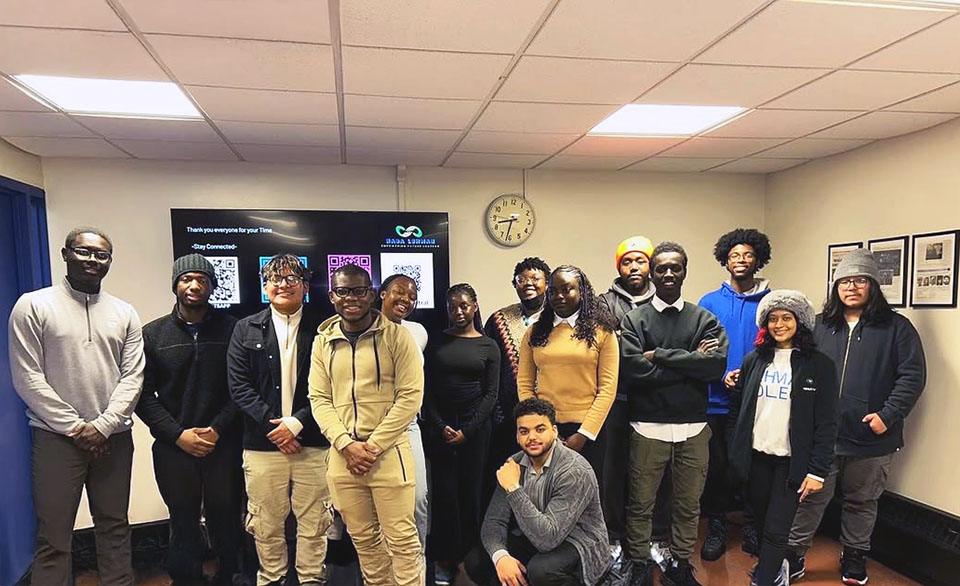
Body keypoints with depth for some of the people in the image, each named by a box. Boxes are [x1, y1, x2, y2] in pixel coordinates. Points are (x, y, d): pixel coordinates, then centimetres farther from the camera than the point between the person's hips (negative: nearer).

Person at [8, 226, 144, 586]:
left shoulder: (125, 313, 6)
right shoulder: (32, 306, -2)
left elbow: (133, 376, 2)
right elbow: (27, 378, -7)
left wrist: (103, 426, -9)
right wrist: (75, 427, -9)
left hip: (114, 437, 3)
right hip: (56, 437, -2)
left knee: (115, 529, 12)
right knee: (53, 539, 4)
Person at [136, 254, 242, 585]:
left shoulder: (231, 330, 1)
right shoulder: (153, 333, 4)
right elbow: (144, 395, 1)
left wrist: (218, 428, -11)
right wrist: (178, 434, -8)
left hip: (223, 444, 0)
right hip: (174, 447, 1)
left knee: (225, 521, 7)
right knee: (184, 523, 10)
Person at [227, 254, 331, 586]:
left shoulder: (321, 331, 2)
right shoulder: (246, 329, 6)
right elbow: (238, 385, 0)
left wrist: (296, 423, -12)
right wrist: (272, 425, -10)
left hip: (311, 443, -1)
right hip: (262, 443, 1)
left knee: (313, 523, 7)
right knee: (266, 524, 11)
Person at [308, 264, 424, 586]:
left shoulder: (397, 335, -6)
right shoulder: (323, 340, 7)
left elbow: (410, 396, -9)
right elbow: (319, 398, 5)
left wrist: (373, 446, -12)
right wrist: (346, 445, -8)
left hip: (389, 451, -4)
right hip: (343, 454, 4)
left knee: (401, 538, 2)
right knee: (363, 538, 17)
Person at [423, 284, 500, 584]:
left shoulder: (488, 346, 4)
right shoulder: (437, 342, 5)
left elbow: (491, 393, 0)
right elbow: (427, 389, 3)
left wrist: (467, 430, -7)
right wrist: (440, 425, -7)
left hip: (475, 426, 0)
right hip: (440, 426, 0)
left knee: (471, 491, 3)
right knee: (445, 491, 2)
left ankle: (470, 556, 18)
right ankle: (445, 560, 16)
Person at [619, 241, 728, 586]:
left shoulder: (705, 319, 5)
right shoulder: (634, 319, -1)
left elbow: (716, 364, -12)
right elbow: (632, 368, -16)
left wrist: (660, 356, -13)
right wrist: (690, 363, -12)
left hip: (693, 428, 2)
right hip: (648, 427, -2)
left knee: (688, 503, 15)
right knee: (641, 503, 10)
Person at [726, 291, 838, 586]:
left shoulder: (820, 365, -5)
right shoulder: (754, 360, 5)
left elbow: (826, 423, -6)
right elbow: (737, 409, 8)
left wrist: (818, 471, -10)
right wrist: (733, 450, 3)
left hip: (791, 461, -3)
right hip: (756, 456, 4)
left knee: (775, 530, -2)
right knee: (761, 522, 17)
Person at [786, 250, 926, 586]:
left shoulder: (896, 327, -1)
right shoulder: (820, 326, 7)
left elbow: (912, 376, -6)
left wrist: (888, 415, -15)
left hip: (871, 437, -1)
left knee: (862, 502, 17)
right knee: (810, 497, 6)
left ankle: (854, 557, 35)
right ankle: (793, 555, 17)